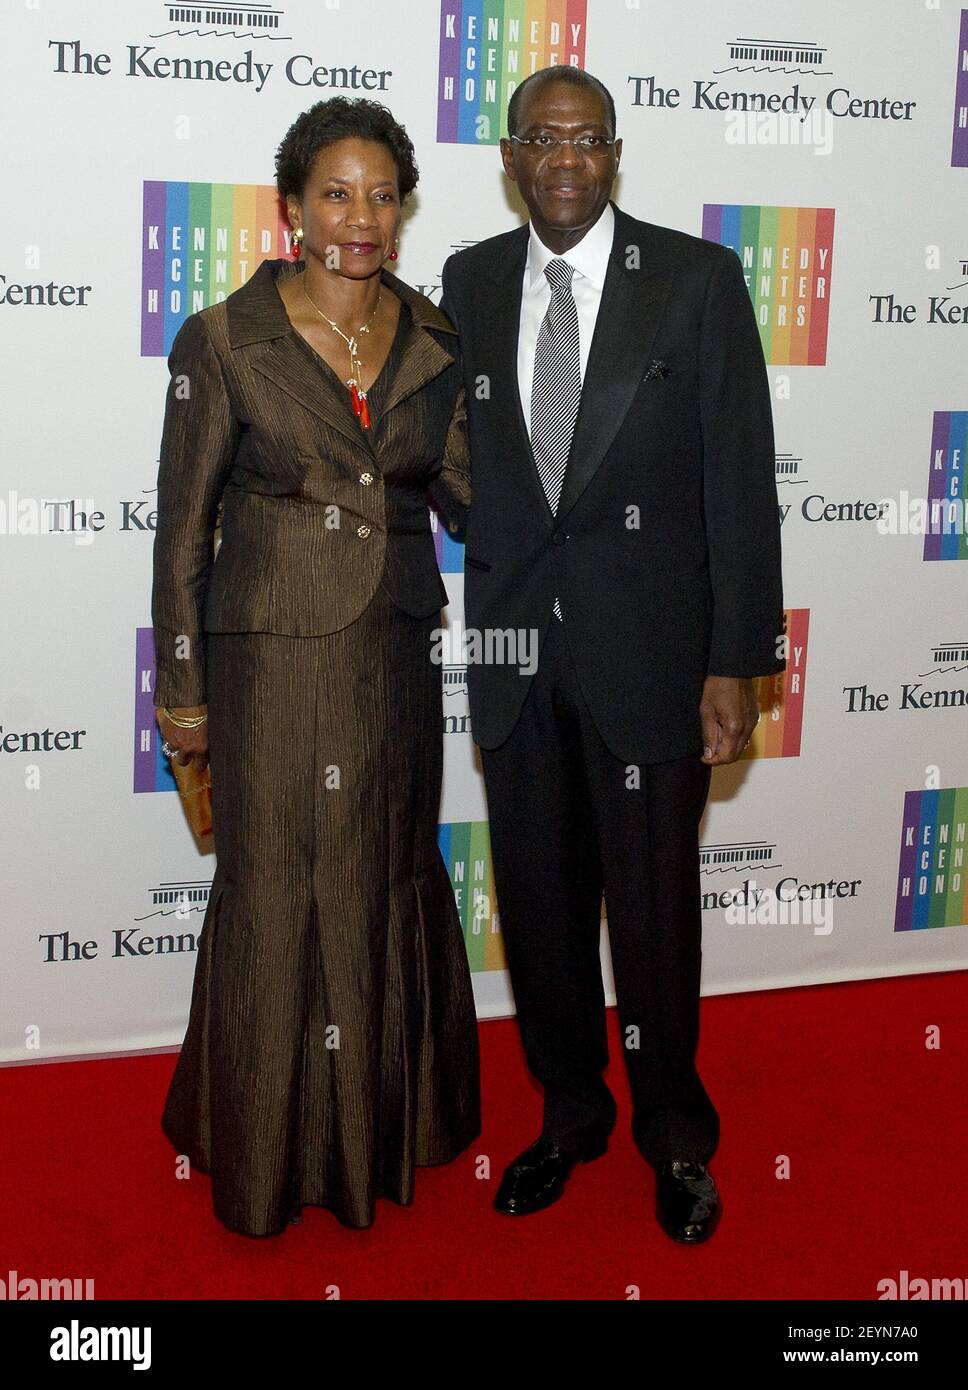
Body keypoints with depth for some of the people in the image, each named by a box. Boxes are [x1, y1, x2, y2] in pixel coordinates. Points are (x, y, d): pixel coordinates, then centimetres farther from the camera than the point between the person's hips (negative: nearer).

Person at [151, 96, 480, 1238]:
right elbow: (182, 526, -5)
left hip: (396, 659, 4)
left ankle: (389, 1116, 36)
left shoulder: (431, 339, 3)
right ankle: (271, 1148, 27)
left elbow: (461, 487, 9)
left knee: (392, 883, 15)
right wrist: (181, 687, -4)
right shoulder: (224, 341, -8)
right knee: (277, 899, 6)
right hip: (275, 662, -4)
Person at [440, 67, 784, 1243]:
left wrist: (735, 662, -10)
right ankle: (570, 1112, 35)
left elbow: (741, 480, -6)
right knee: (537, 904, 13)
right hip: (513, 649, 3)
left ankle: (674, 1135, 30)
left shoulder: (698, 278, -3)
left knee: (654, 909, 6)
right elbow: (466, 460, 12)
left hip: (647, 651, -3)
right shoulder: (468, 283, 7)